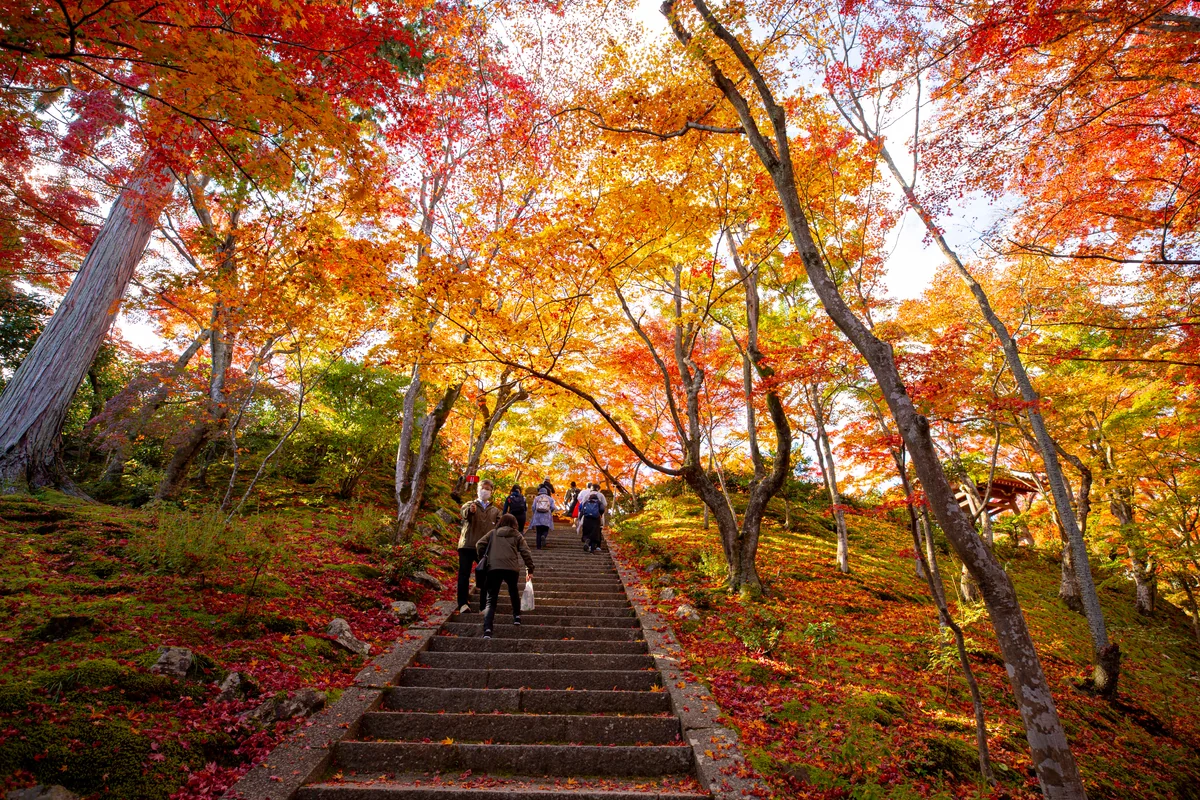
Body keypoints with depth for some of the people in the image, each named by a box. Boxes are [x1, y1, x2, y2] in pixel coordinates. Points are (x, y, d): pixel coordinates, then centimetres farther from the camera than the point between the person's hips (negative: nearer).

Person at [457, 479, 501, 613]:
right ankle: (463, 604, -3)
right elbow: (464, 513, -16)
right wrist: (470, 511, -41)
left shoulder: (495, 511, 17)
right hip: (467, 545, -2)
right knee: (464, 574, -6)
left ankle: (484, 606, 11)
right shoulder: (470, 505, 8)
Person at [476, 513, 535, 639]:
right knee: (513, 591, 29)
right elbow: (525, 552, 8)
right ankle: (517, 616, 37)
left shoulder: (492, 533, 20)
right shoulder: (517, 535, 16)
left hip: (493, 568, 0)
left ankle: (487, 629, -17)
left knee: (491, 599, 0)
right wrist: (530, 569, 12)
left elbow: (479, 545, 8)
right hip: (511, 568, 0)